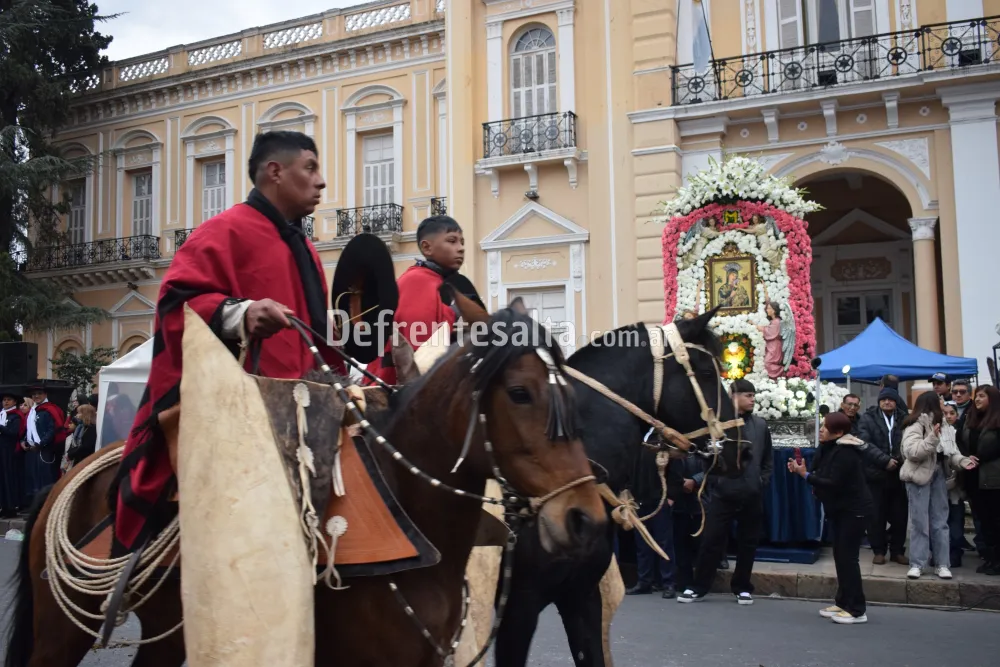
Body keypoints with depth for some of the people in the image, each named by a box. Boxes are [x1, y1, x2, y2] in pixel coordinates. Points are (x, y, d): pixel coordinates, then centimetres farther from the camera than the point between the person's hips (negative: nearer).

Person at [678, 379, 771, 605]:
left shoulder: (760, 425, 7)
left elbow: (768, 460, 12)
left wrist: (762, 482, 2)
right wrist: (715, 480, -10)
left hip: (752, 495, 3)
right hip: (723, 493, -3)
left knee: (748, 543, 11)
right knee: (711, 541, 2)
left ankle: (742, 587, 25)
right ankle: (698, 587, 13)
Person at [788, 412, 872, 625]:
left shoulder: (845, 453, -23)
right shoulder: (829, 448, 7)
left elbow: (833, 484, -28)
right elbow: (821, 475, 7)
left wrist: (805, 475, -26)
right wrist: (801, 470, -9)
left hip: (854, 510, -10)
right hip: (838, 509, 10)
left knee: (848, 557, -8)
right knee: (839, 556, 11)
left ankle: (857, 610, -2)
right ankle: (843, 602, 19)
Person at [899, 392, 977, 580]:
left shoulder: (941, 424, 10)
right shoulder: (916, 425, -14)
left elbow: (950, 450, 6)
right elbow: (911, 451, -25)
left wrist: (962, 460, -13)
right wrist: (932, 438, -33)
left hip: (938, 475, 7)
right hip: (920, 476, -7)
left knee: (940, 522, 10)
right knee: (920, 522, -1)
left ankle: (943, 564, 16)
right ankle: (917, 564, 8)